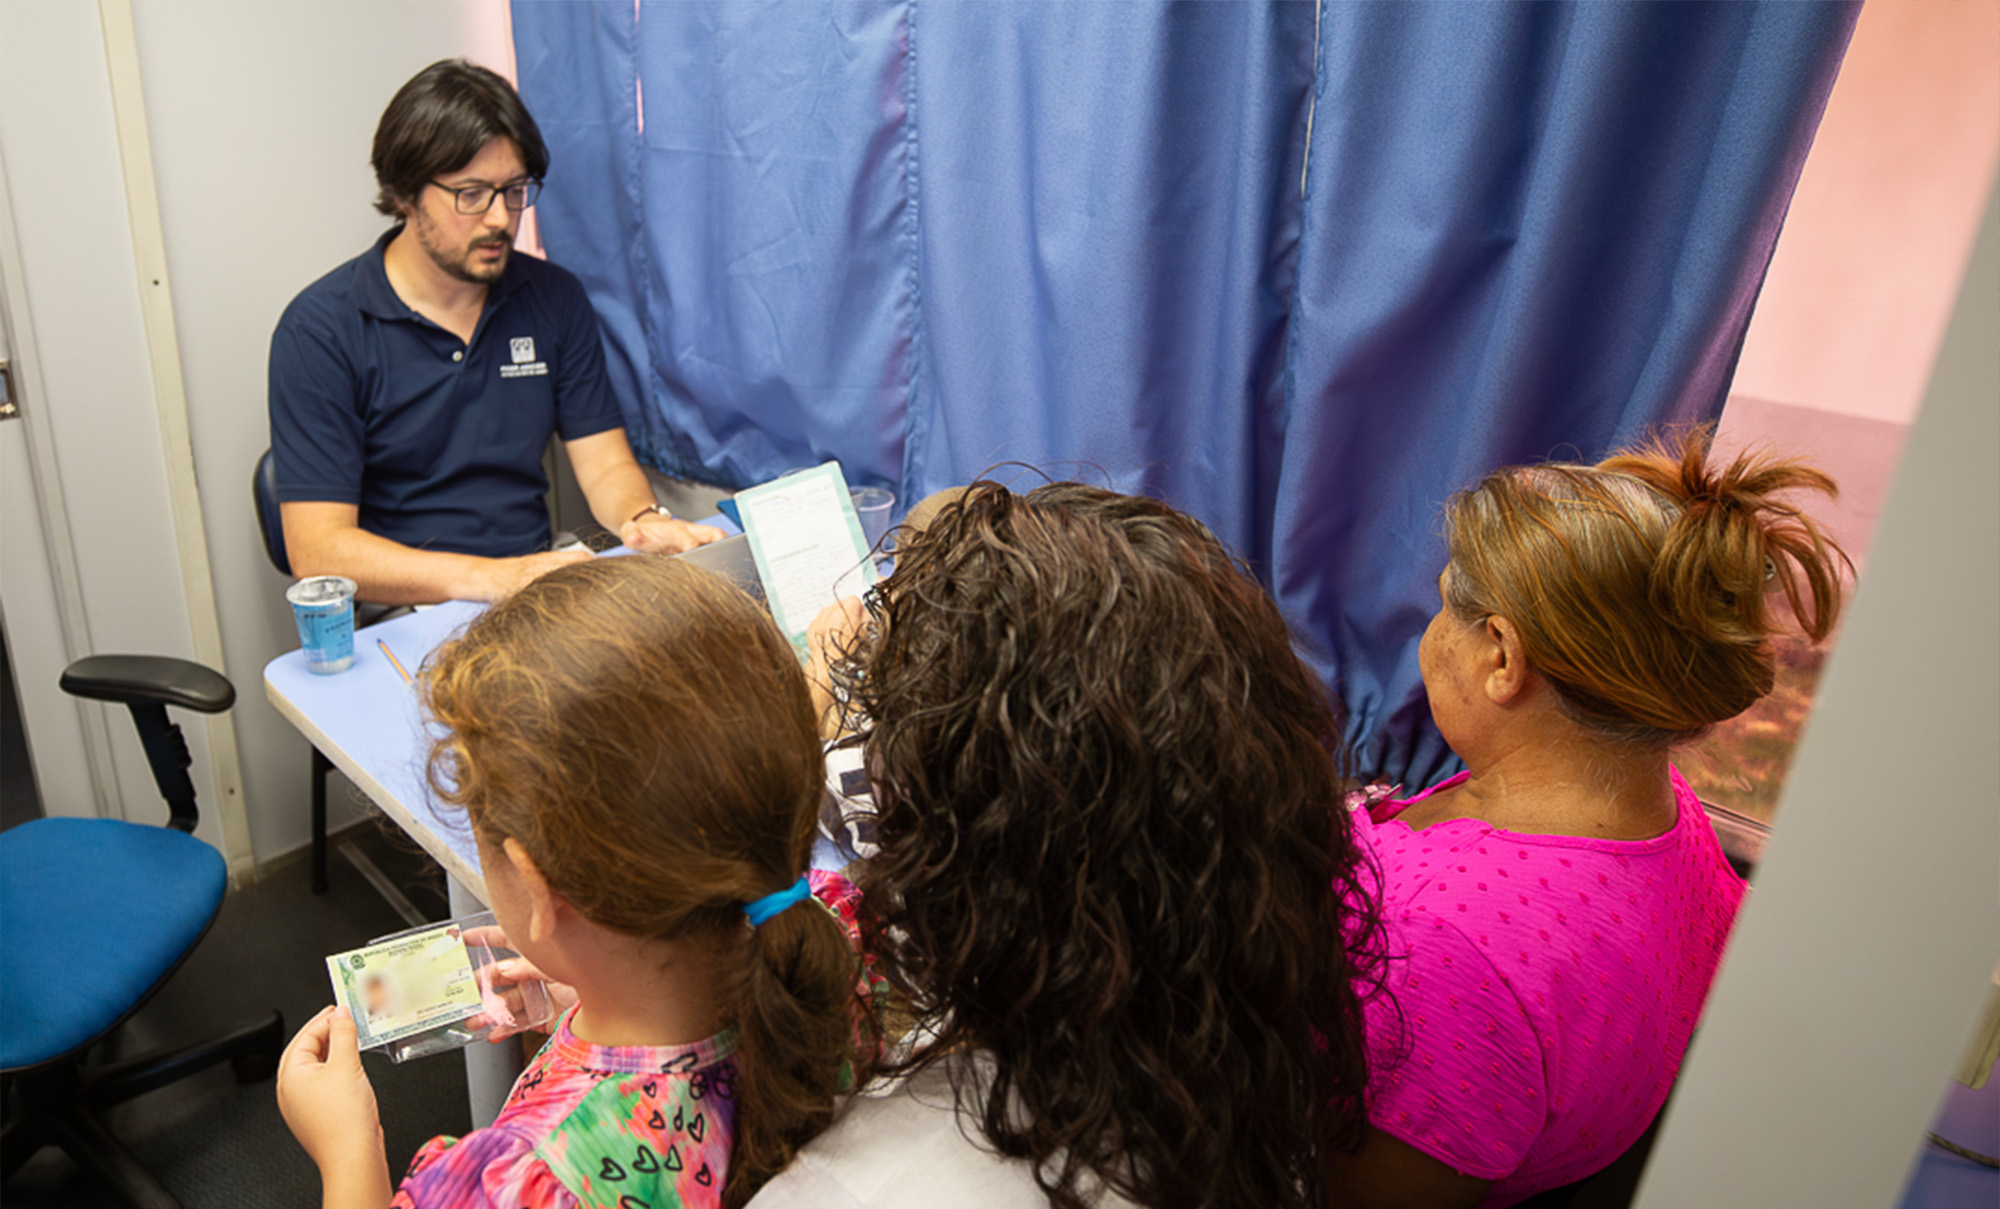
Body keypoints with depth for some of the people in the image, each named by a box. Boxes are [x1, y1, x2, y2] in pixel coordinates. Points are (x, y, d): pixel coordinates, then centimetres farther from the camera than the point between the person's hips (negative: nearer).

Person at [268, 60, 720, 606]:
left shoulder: (555, 299, 8)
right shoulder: (319, 329, -8)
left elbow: (606, 464, 6)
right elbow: (317, 552, -14)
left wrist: (643, 520, -19)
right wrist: (495, 578, -28)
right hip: (404, 614, -4)